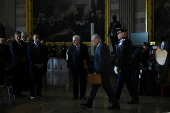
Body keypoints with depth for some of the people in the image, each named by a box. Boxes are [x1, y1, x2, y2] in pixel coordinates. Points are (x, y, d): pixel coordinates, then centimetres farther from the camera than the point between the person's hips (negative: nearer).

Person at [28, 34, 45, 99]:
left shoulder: (41, 46, 14)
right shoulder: (30, 46, 1)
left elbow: (44, 56, 13)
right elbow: (30, 57, -5)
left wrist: (42, 63, -2)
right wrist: (35, 64, -10)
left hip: (40, 66, 4)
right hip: (33, 66, -3)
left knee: (39, 80, 2)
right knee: (33, 80, -2)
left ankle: (38, 93, 9)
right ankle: (32, 94, 4)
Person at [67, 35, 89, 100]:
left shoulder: (84, 47, 1)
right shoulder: (71, 48, 4)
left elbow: (87, 56, 4)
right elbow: (69, 58, 3)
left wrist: (87, 64, -6)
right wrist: (69, 66, -4)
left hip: (82, 67, -1)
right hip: (74, 67, 1)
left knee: (83, 82, 4)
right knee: (75, 82, 5)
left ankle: (82, 95, 13)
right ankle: (75, 95, 14)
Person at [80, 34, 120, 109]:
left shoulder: (102, 47, -18)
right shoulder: (101, 46, 14)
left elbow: (101, 61, -24)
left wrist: (97, 71, -21)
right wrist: (97, 71, 15)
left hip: (104, 72, -11)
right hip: (102, 72, 11)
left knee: (108, 88, -2)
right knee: (94, 86, 14)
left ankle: (116, 105, 7)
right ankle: (89, 103, 23)